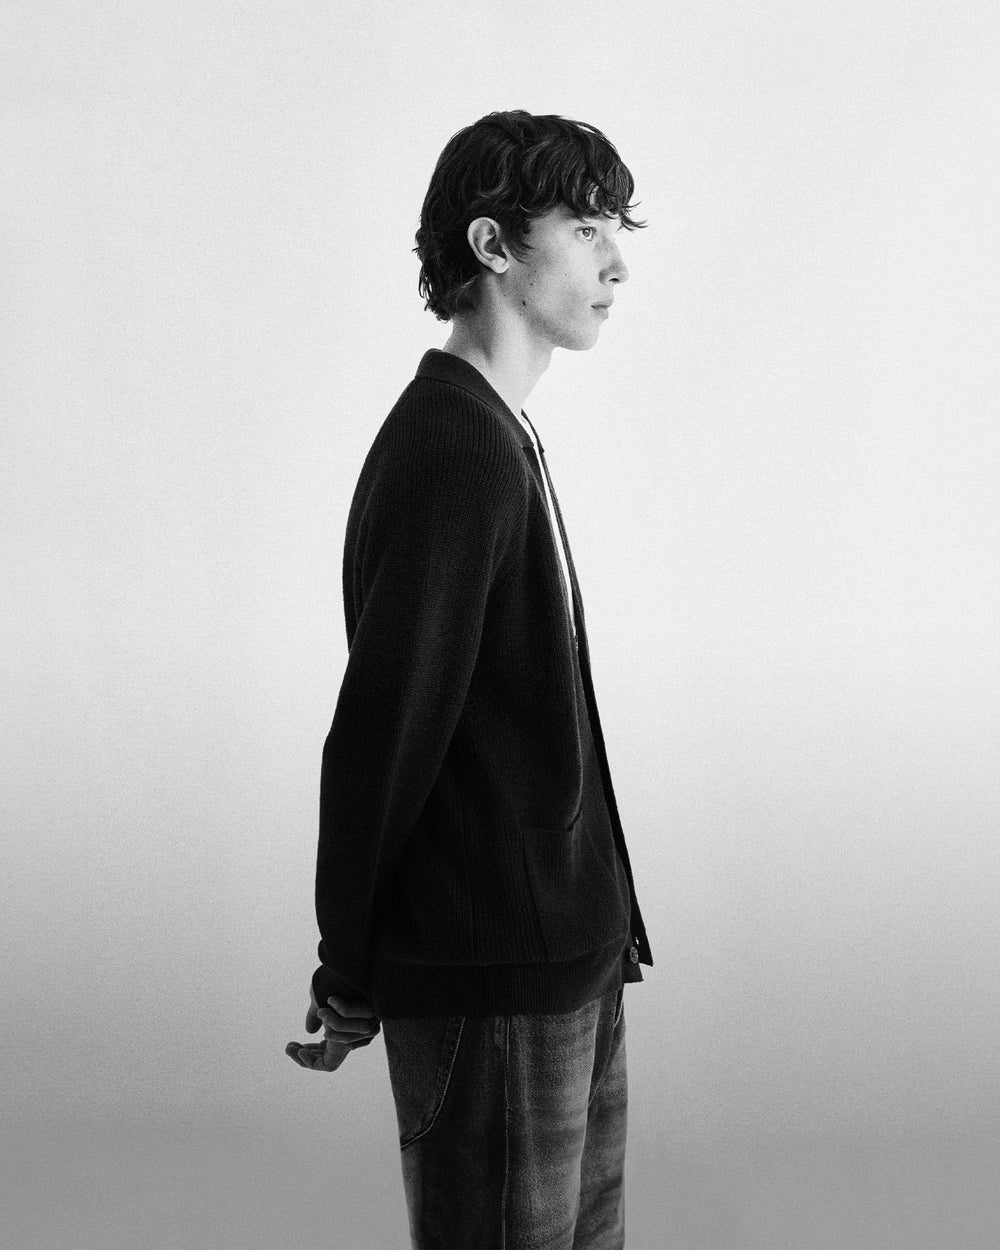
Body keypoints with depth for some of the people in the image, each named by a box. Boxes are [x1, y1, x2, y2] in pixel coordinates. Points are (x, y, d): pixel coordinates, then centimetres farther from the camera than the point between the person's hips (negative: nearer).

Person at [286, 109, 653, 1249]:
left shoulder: (494, 437, 14)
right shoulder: (453, 449, -17)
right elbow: (386, 726, -18)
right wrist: (349, 979, -11)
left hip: (564, 954, 9)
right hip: (495, 976, -9)